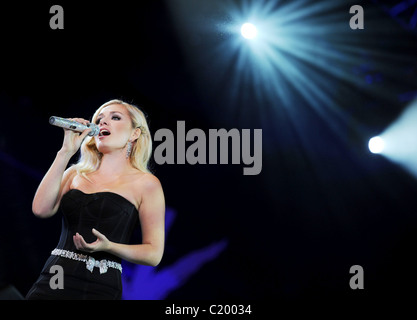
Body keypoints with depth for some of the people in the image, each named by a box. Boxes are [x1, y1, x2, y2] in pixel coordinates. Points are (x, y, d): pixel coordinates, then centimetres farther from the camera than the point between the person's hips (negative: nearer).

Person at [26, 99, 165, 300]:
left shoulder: (145, 183, 3)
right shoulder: (75, 173, 15)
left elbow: (154, 253, 1)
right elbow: (41, 209, -3)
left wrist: (108, 247, -16)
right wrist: (66, 151, 0)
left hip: (100, 288, -3)